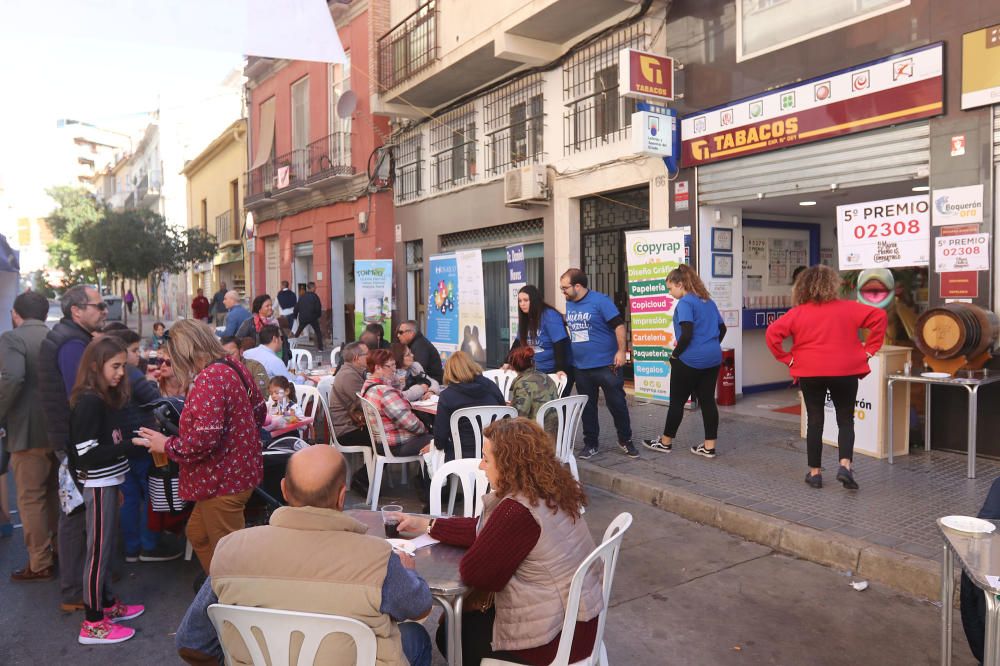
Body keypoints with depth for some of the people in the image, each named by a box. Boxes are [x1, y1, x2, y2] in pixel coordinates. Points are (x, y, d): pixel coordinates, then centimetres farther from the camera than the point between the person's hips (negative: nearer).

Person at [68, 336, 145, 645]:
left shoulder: (108, 397, 8)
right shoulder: (89, 402, -19)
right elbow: (87, 453, -22)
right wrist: (129, 444, -23)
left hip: (108, 482, 9)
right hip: (98, 485, -9)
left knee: (108, 545, 18)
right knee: (99, 548, -1)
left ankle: (107, 604, 32)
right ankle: (92, 624, 9)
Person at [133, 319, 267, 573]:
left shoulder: (208, 379, -25)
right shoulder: (235, 369, 4)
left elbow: (203, 439, -29)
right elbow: (259, 411, 15)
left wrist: (167, 445, -14)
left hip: (223, 482, -10)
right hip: (239, 470, 10)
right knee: (198, 534, 26)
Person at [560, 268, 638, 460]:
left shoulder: (600, 301, -12)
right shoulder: (569, 304, 7)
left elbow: (619, 325, -14)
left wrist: (621, 351, -19)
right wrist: (569, 355, 16)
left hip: (606, 365, -6)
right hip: (580, 367, 6)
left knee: (617, 404, 3)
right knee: (587, 407, 12)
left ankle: (625, 441, 21)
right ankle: (590, 444, 24)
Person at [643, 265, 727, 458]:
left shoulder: (685, 303, -13)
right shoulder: (708, 301, 13)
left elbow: (687, 334, -22)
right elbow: (722, 328, 19)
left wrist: (675, 354, -10)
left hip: (690, 360, -8)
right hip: (713, 358, 8)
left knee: (677, 401, 6)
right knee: (707, 401, 9)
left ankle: (666, 442, 19)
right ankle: (709, 447, 12)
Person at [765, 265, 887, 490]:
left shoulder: (798, 313, -3)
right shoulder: (847, 308, -1)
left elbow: (772, 333, -11)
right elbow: (879, 316, -4)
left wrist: (787, 358, -4)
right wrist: (869, 349, 0)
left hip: (810, 373, 0)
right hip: (845, 371, 0)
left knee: (815, 421, 9)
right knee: (845, 420, 11)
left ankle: (814, 472, 13)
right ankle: (845, 465, -7)